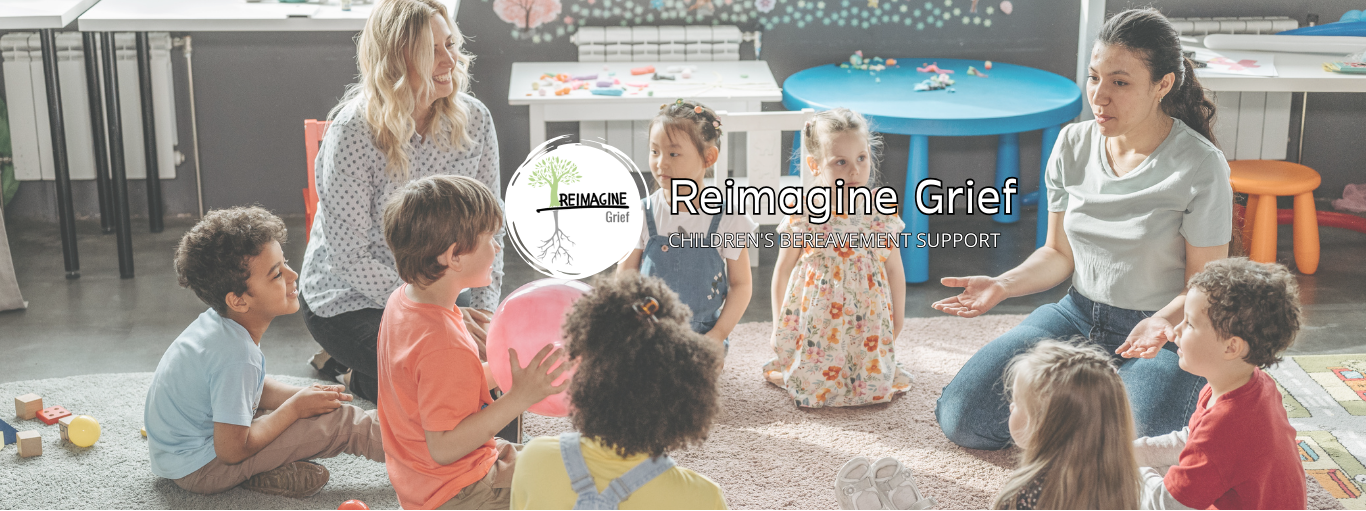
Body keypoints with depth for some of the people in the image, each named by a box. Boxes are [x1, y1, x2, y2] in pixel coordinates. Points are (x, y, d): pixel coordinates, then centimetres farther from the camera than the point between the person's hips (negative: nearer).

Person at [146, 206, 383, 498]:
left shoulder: (219, 322, -4)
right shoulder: (236, 356, -31)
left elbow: (254, 389, 12)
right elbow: (232, 451, -25)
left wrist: (302, 395, -5)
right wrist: (296, 407, -14)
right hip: (199, 468, -9)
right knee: (339, 421, -14)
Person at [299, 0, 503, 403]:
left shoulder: (474, 119, -8)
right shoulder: (354, 131, -23)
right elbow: (348, 256, -22)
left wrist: (484, 309, -14)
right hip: (349, 300, -6)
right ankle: (350, 373, 9)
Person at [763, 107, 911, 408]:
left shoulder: (882, 211, -2)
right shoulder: (804, 213, -10)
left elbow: (895, 270, 7)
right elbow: (783, 269, 0)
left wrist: (897, 321, 10)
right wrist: (779, 324, 4)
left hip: (868, 320, 2)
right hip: (816, 322, -2)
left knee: (875, 385, -2)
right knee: (813, 389, -3)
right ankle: (780, 370, 29)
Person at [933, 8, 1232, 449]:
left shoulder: (1201, 168, -15)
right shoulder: (1073, 146, 0)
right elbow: (1059, 253, 8)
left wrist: (1163, 322, -31)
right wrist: (1003, 285, -10)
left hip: (1169, 333, -4)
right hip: (1078, 317, 4)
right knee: (961, 418, -10)